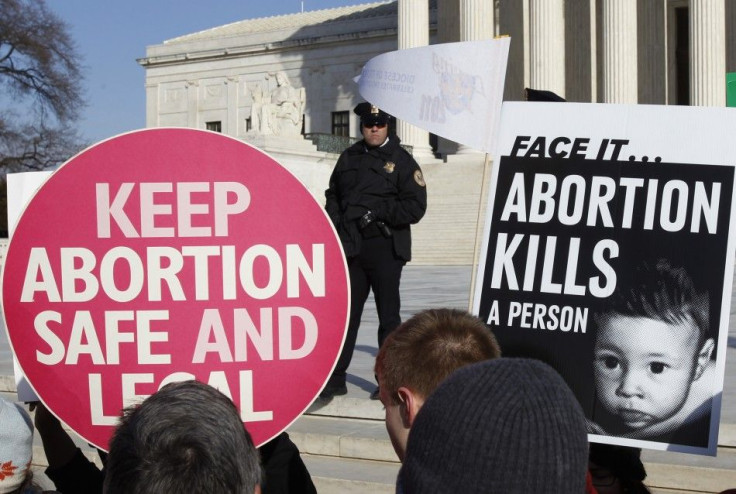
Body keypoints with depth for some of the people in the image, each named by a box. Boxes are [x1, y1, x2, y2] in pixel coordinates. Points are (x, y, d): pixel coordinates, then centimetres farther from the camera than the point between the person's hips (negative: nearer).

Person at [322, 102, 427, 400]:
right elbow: (333, 195, 21)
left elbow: (415, 207, -7)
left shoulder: (401, 161, -1)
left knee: (388, 316, 4)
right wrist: (336, 223, 3)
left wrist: (377, 212, -14)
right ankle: (335, 378, 13)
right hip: (351, 248, 4)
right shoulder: (349, 158, 13)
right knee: (345, 313, 6)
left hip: (386, 249, -4)